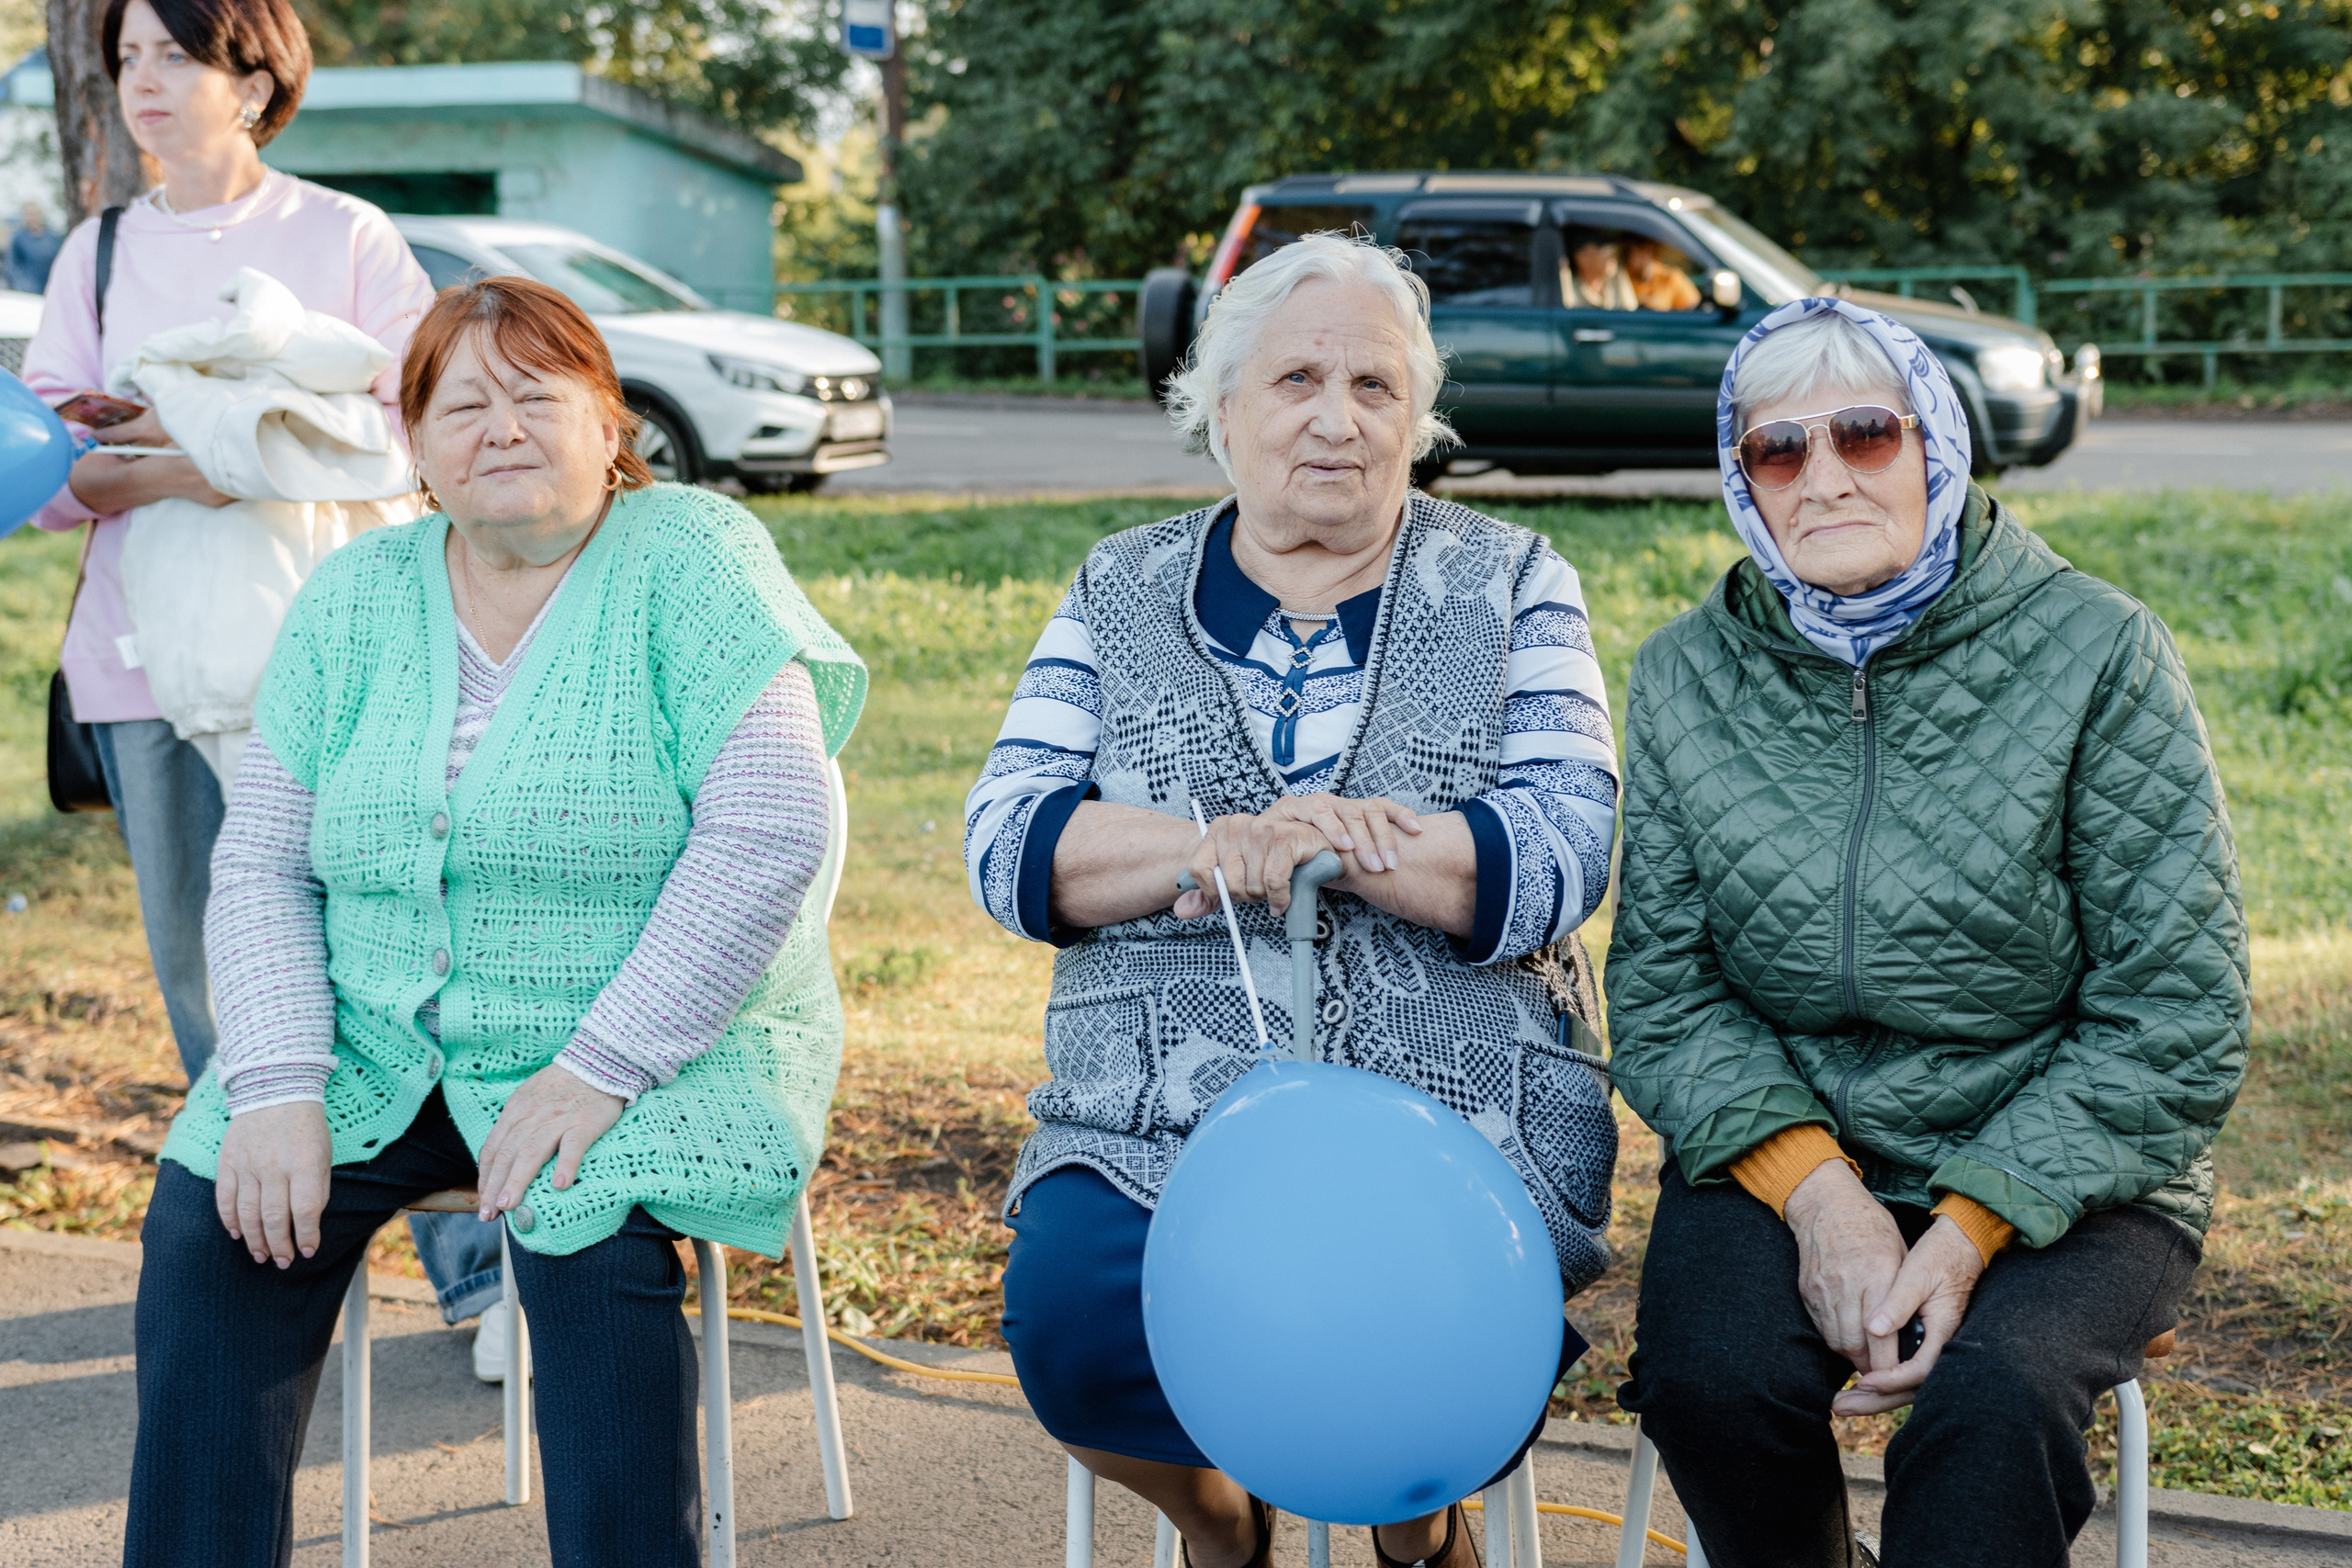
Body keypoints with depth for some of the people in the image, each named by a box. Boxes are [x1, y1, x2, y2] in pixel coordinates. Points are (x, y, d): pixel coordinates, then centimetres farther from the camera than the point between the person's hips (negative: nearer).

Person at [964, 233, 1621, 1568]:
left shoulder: (1513, 587, 9)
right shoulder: (1122, 592, 13)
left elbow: (1565, 855, -4)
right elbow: (1008, 843, 2)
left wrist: (1329, 842, -19)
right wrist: (1213, 849, -16)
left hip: (1452, 1105, -1)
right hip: (1157, 1108, 2)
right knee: (1072, 1327, -26)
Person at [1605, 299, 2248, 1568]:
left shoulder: (2097, 655, -8)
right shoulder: (1687, 675, 2)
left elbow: (2174, 1016, -9)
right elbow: (1663, 988, 1)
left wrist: (1973, 1226, -18)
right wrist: (1816, 1189, -16)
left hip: (2063, 1175, -2)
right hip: (1783, 1156, 3)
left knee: (1993, 1401, -32)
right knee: (1710, 1374, -26)